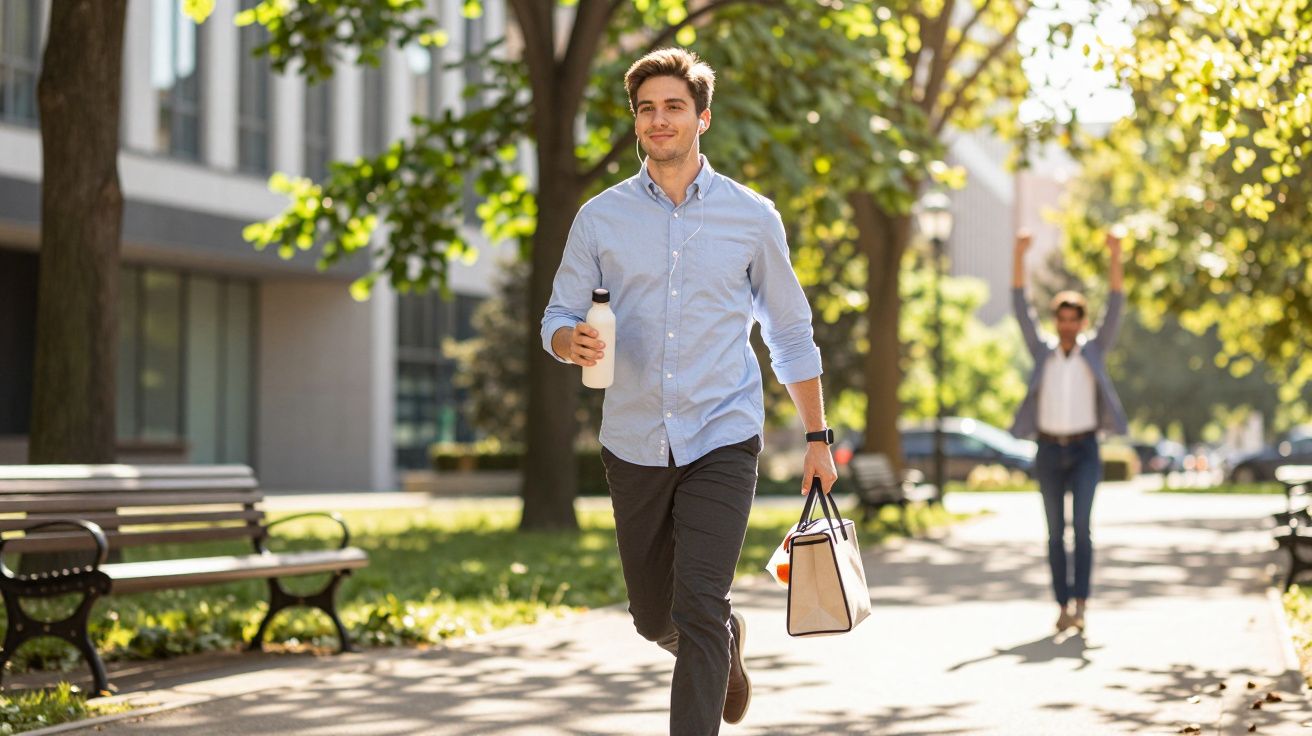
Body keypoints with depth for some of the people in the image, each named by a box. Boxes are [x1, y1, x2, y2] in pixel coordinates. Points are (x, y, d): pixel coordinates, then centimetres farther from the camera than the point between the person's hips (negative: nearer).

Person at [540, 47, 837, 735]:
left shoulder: (753, 218, 3)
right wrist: (572, 342, -19)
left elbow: (790, 335, 10)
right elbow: (558, 316, 6)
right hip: (633, 445, 2)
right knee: (654, 618, 14)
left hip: (722, 444, -2)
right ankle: (728, 639, 47)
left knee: (697, 612, -15)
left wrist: (817, 438, 8)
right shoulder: (600, 218, 4)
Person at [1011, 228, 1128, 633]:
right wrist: (1019, 255, -13)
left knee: (1081, 525, -17)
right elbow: (1020, 307, -2)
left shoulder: (1094, 349, 5)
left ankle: (1080, 603, -17)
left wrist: (1116, 256, -17)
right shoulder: (1042, 351, 7)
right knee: (1056, 532, 4)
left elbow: (1115, 307, -6)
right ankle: (1063, 607, 12)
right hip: (1048, 452, 2)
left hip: (1085, 451, -2)